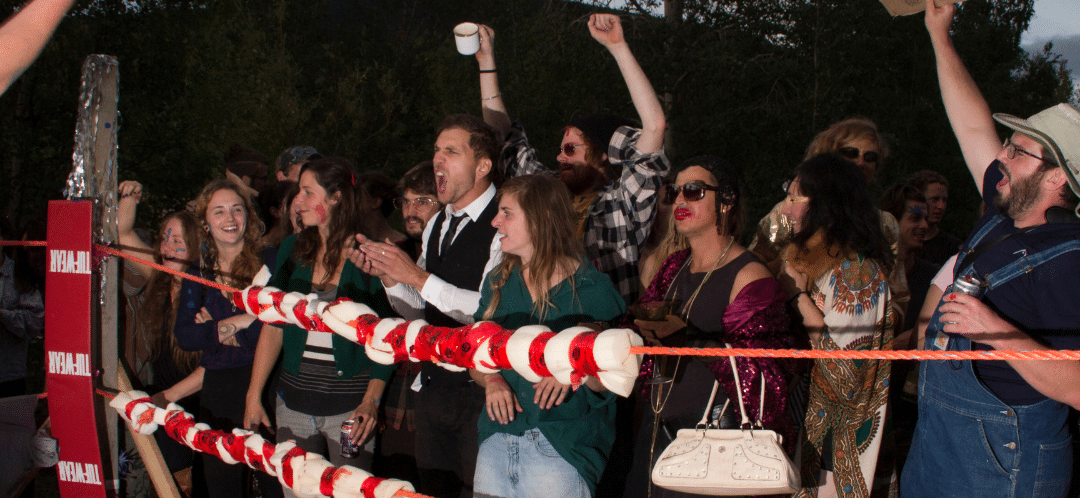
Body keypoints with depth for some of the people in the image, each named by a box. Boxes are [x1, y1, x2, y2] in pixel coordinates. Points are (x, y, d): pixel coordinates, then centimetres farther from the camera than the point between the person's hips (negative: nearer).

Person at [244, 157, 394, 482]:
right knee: (295, 490, 7)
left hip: (349, 404, -4)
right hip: (294, 403, 4)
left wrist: (371, 401, -15)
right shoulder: (292, 249, 7)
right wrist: (254, 396, 6)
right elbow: (273, 326, 10)